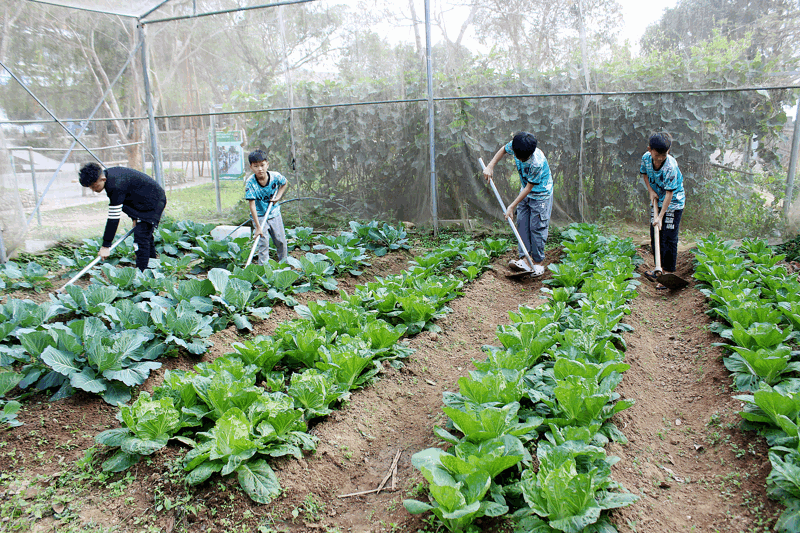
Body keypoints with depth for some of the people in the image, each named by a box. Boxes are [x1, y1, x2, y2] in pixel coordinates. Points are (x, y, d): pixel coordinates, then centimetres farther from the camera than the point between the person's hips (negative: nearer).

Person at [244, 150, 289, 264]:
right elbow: (252, 205, -26)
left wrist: (278, 196, -8)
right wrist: (258, 227, -32)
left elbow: (285, 183, 9)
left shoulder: (276, 176, -17)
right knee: (263, 243, -11)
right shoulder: (250, 183, -24)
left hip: (274, 213, 3)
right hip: (259, 215, -3)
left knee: (281, 241, 7)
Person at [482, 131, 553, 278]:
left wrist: (512, 206, -21)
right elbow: (503, 150, 7)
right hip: (525, 191, 7)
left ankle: (538, 263, 7)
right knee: (522, 223, 3)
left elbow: (529, 187, -26)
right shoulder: (514, 146, -19)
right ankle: (524, 259, 5)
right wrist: (490, 166, -2)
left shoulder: (537, 163, -36)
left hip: (541, 195, -7)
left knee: (537, 227, -4)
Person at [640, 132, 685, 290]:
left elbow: (669, 193, -26)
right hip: (657, 200, 7)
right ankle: (660, 269, 25)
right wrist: (650, 191, -1)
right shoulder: (646, 158, -11)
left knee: (669, 239, -7)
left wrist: (660, 216, -28)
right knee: (655, 235, 11)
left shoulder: (670, 166, -28)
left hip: (673, 203, -6)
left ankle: (669, 274, 0)